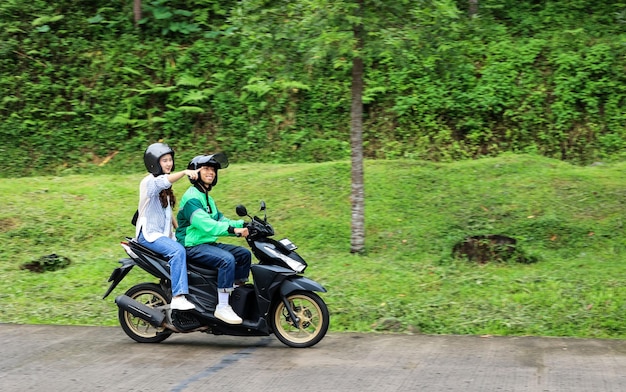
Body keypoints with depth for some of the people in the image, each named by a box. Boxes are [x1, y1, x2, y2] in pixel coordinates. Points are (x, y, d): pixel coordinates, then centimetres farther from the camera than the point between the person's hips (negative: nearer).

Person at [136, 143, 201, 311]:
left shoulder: (166, 185, 17)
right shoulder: (149, 182, -11)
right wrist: (184, 172, -48)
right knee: (178, 251, -31)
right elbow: (162, 182, -35)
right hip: (149, 234, -9)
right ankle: (177, 297, -37)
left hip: (164, 234, 9)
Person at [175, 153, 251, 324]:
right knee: (227, 259, -30)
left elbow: (220, 220, 17)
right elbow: (204, 224, -29)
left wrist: (243, 224, 1)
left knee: (244, 254, 4)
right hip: (192, 246, -10)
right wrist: (233, 229, -37)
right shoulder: (191, 197, -14)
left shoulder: (207, 198, 19)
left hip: (208, 243, 10)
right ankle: (222, 307, -27)